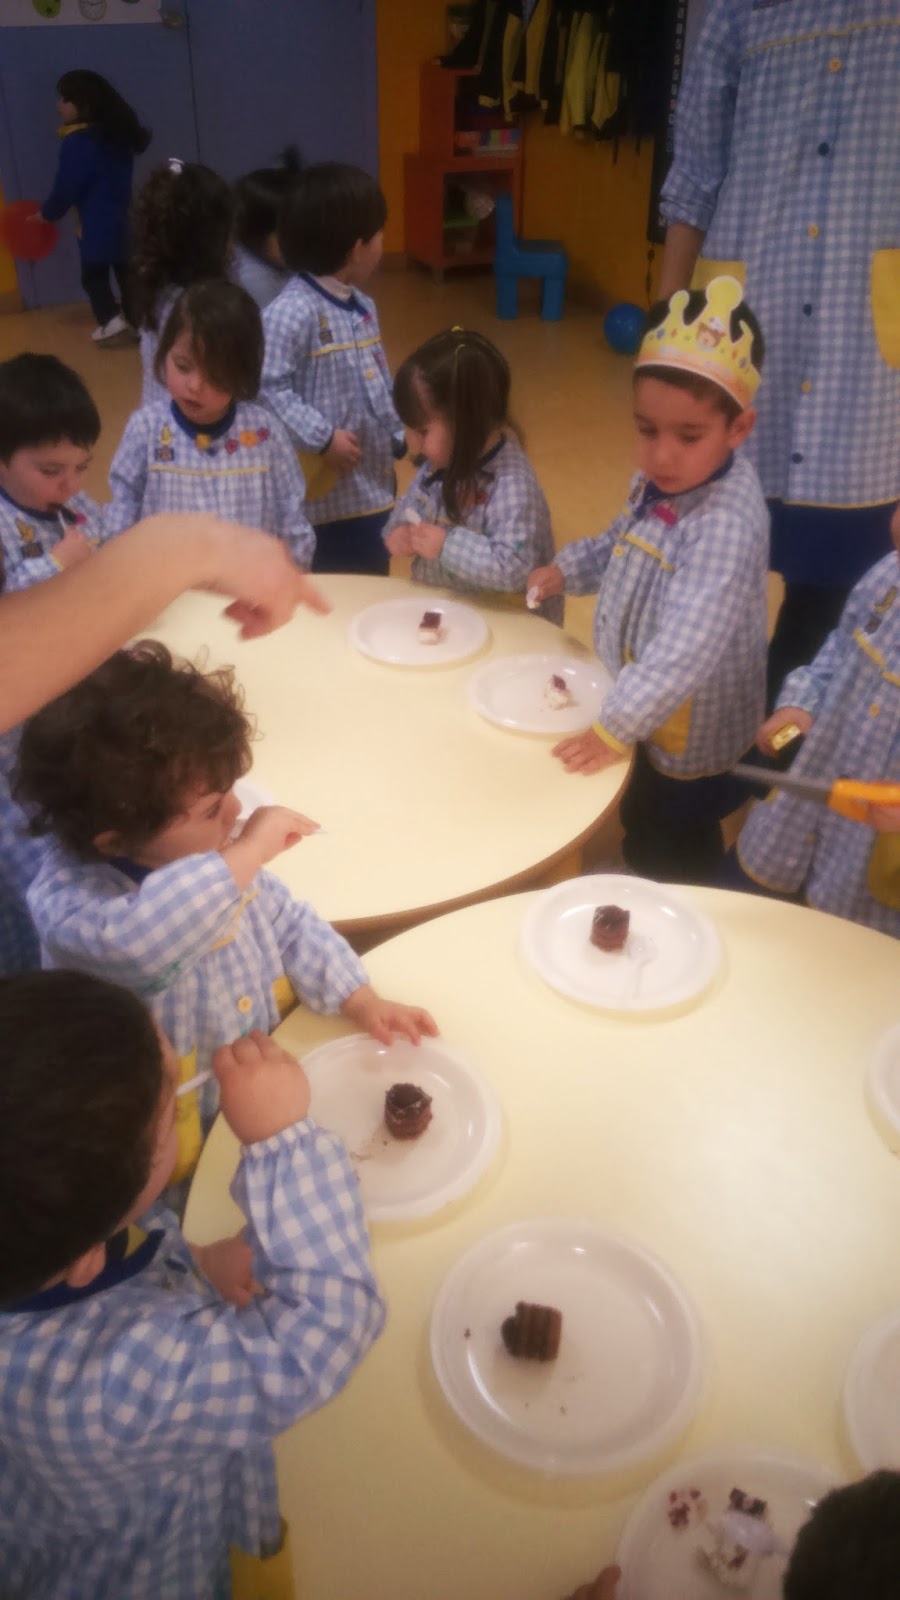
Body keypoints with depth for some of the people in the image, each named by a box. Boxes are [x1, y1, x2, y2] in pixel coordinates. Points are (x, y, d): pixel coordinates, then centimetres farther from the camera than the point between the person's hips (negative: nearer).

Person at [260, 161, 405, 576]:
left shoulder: (363, 307, 12)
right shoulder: (291, 312, -18)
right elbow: (268, 388, -24)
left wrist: (400, 435, 13)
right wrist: (322, 438, -24)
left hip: (373, 484, 9)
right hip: (325, 494, -9)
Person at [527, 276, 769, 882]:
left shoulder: (729, 522, -34)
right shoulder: (659, 484, -6)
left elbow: (690, 646, -38)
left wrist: (616, 725, -34)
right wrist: (567, 569, 2)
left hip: (691, 727, -9)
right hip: (646, 707, 9)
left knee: (672, 863, 13)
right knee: (640, 827, 30)